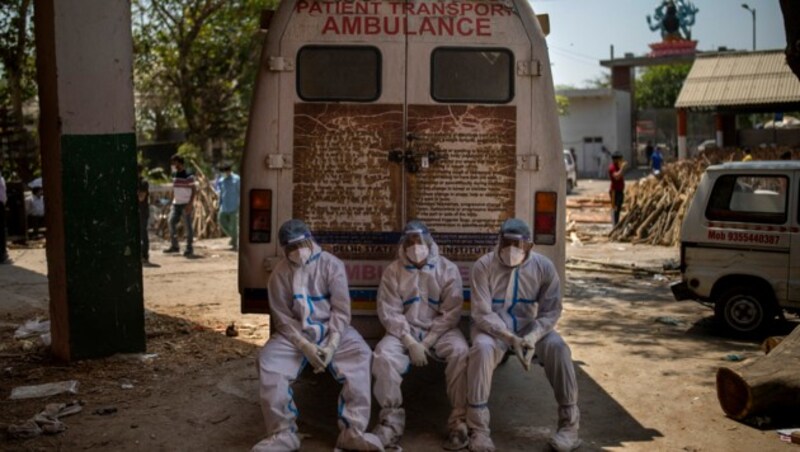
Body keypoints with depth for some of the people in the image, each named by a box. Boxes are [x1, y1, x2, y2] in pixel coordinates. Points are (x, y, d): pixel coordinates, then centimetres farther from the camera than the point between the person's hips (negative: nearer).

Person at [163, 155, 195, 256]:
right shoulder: (174, 175, 11)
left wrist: (190, 204, -18)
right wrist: (172, 201, 13)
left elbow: (193, 190, -11)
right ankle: (174, 246, 8)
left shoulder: (188, 176, -10)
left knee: (187, 225, -2)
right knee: (171, 222, -1)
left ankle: (189, 248, 5)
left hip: (185, 204, -7)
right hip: (176, 203, 7)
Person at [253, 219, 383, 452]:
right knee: (268, 359, -24)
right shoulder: (280, 273, -3)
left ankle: (353, 431, -25)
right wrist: (305, 346, -17)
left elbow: (340, 309, -8)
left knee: (360, 354, -28)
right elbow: (283, 317, -3)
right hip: (295, 334, 1)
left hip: (332, 330, -1)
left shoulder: (331, 264, -6)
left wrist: (332, 344, -20)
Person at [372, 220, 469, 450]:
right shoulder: (393, 271, 1)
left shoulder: (448, 269, -1)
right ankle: (391, 421, -17)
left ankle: (459, 421, -23)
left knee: (460, 351, -31)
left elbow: (451, 312, -6)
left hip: (440, 330, -1)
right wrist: (410, 342, -17)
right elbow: (389, 313, -5)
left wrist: (428, 342, -16)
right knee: (383, 354, -29)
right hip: (404, 331, 1)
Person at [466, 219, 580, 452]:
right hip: (493, 327, -2)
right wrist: (510, 338, -31)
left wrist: (533, 337, -28)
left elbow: (550, 311, -8)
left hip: (530, 326, 2)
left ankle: (569, 424, -13)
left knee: (558, 348, -27)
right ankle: (478, 428, -26)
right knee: (482, 348, -35)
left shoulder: (544, 267, -8)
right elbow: (482, 313, -18)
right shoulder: (483, 266, -15)